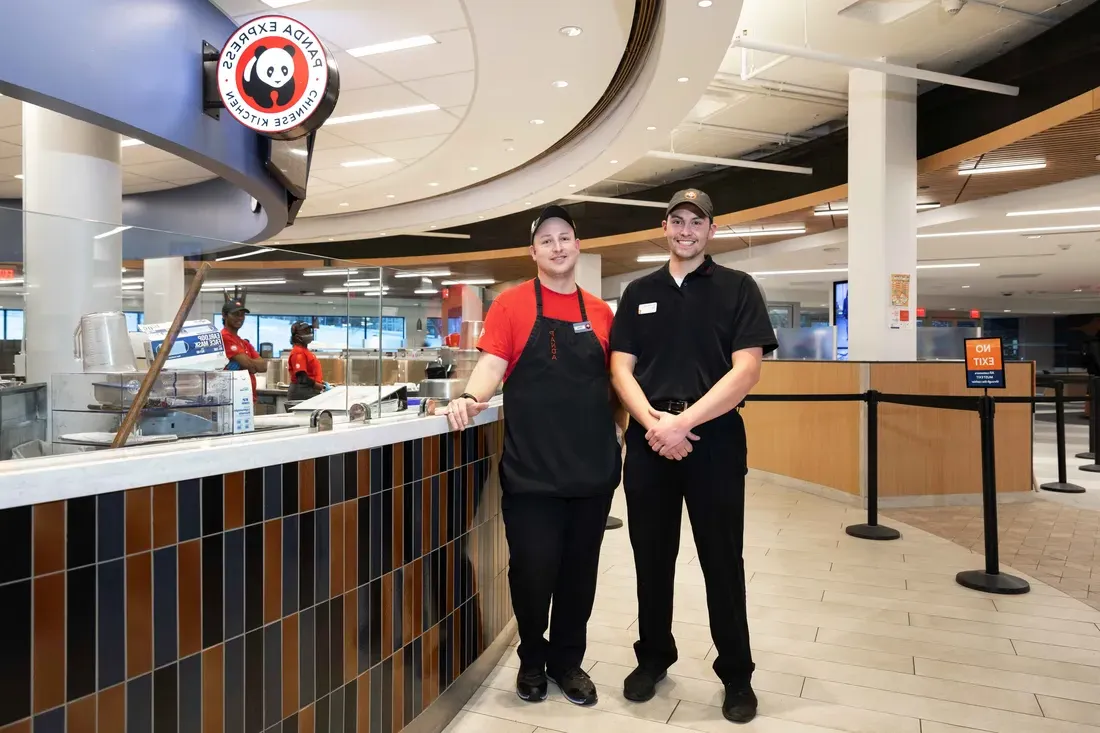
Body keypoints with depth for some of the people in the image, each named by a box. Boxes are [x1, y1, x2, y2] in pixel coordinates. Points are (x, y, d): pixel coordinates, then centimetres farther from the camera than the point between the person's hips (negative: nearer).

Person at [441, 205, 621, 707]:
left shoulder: (600, 312, 10)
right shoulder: (511, 304, 1)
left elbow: (614, 379, 15)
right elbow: (491, 365, -9)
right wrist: (472, 398, -27)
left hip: (593, 465, 3)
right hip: (531, 468, -3)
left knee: (580, 571, 12)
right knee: (532, 571, 3)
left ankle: (567, 661, 33)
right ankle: (532, 659, 30)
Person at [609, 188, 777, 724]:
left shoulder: (737, 288, 1)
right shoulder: (638, 292, 10)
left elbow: (746, 370, -9)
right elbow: (621, 368, 3)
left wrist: (683, 421, -16)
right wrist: (654, 423, -13)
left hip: (715, 440, -2)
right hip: (648, 440, 3)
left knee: (722, 561, 7)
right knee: (651, 556, 12)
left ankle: (737, 673, 24)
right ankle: (653, 656, 31)